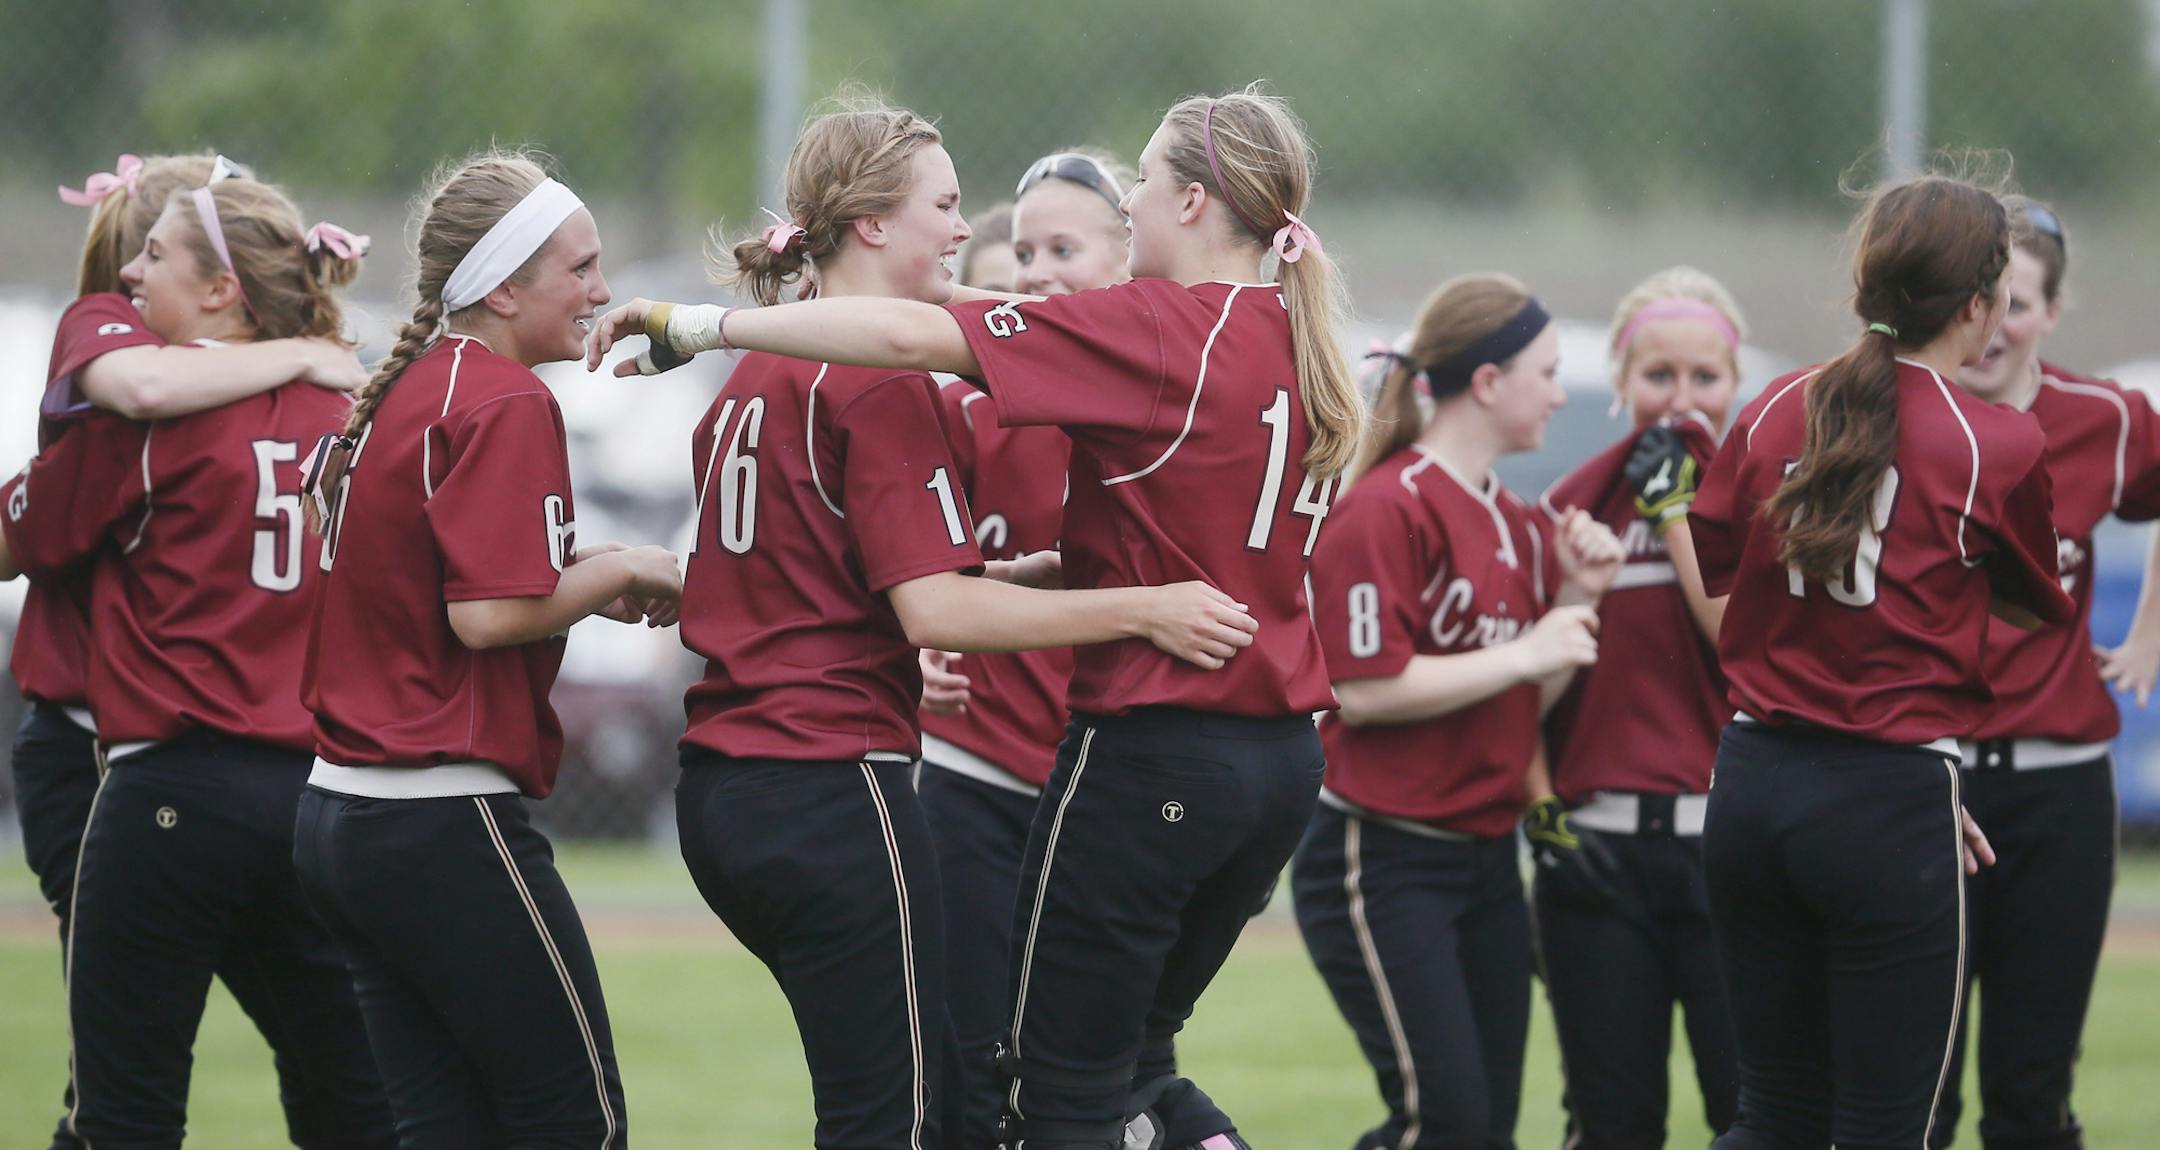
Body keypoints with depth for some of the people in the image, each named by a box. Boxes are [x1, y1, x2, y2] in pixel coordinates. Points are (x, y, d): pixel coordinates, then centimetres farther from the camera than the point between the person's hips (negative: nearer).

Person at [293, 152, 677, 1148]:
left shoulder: (394, 394, 14)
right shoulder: (507, 403, -12)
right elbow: (491, 614, -21)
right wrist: (622, 573, -4)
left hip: (341, 808, 9)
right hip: (450, 822, -9)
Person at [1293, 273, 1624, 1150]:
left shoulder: (1517, 525, 14)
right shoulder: (1387, 511, -12)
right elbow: (1365, 688, -19)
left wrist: (1578, 598, 3)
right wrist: (1525, 652, -15)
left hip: (1486, 858, 9)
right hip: (1384, 862, -9)